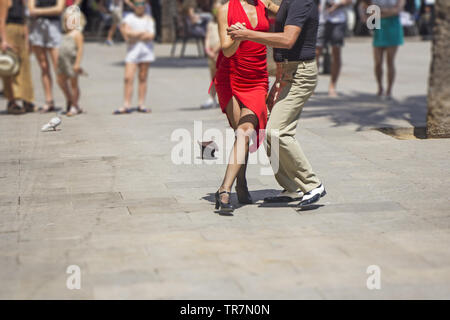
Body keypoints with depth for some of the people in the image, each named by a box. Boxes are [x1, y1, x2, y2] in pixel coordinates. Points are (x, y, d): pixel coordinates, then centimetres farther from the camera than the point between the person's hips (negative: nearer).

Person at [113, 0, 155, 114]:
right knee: (128, 78, -9)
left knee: (143, 78, 3)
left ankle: (141, 105, 8)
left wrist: (135, 35, -5)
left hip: (146, 50, 1)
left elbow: (151, 36, -2)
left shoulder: (149, 19, 11)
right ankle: (126, 106, -8)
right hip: (132, 50, -1)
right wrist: (143, 32, -6)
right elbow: (127, 32, -9)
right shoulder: (129, 18, 8)